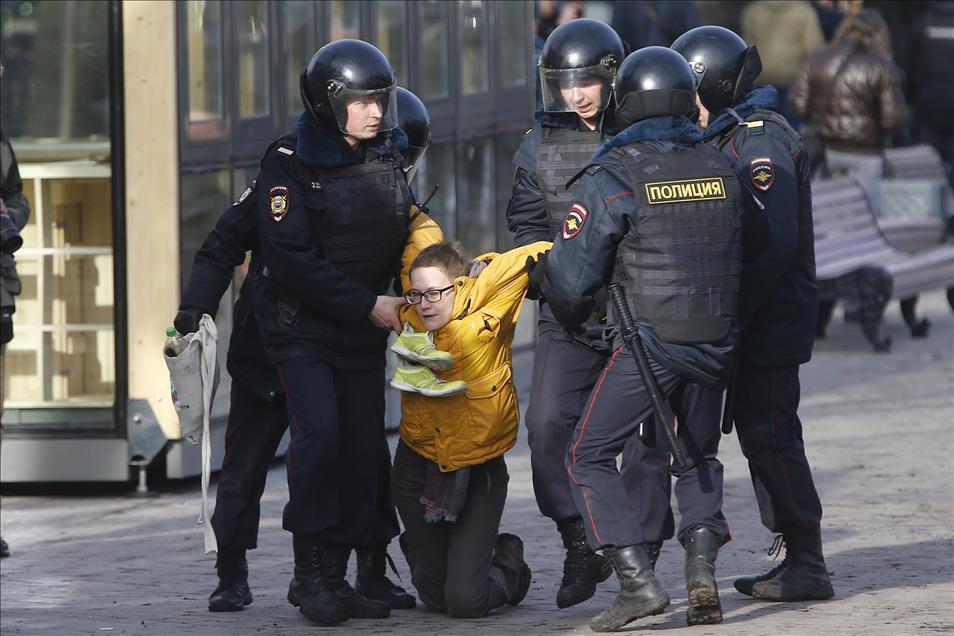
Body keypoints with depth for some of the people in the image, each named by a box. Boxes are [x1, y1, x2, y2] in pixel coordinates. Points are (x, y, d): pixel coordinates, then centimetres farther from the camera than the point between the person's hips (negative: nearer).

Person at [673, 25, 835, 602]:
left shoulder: (762, 142, -16)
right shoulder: (731, 138, 16)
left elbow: (773, 241, -24)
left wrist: (731, 315, -23)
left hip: (771, 319, -10)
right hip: (756, 321, 10)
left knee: (771, 438, -8)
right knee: (763, 437, 12)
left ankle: (807, 566, -5)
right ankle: (798, 560, 17)